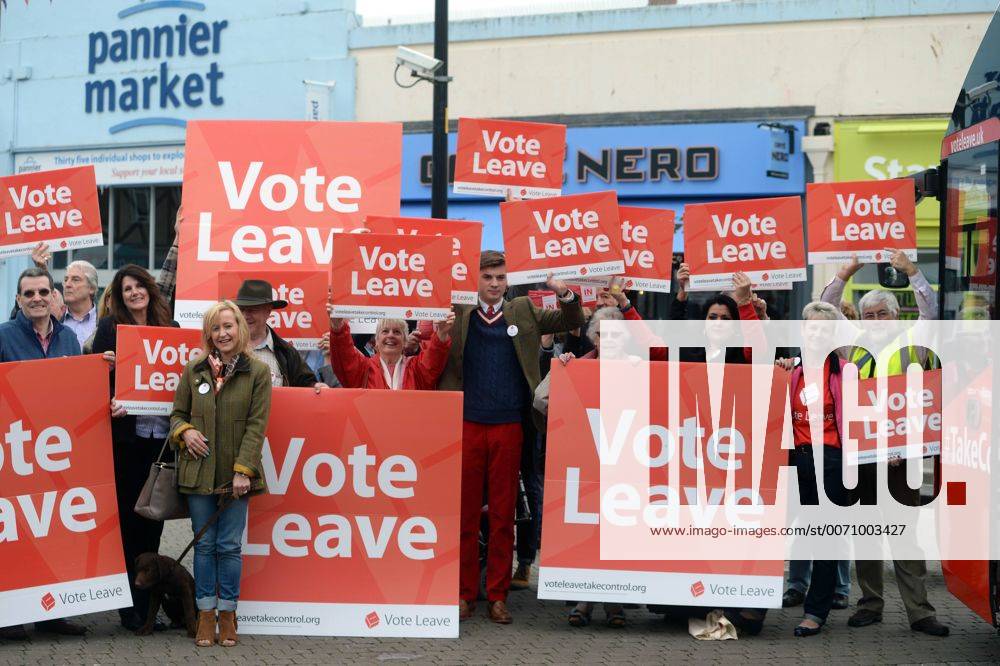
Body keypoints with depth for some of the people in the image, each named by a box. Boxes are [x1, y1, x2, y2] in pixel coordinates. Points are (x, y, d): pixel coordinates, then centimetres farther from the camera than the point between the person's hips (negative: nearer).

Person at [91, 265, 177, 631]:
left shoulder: (169, 326, 13)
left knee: (153, 518, 6)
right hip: (126, 435, -3)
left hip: (161, 433, 3)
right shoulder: (110, 327, 4)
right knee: (127, 516, 0)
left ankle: (146, 599, 15)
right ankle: (129, 605, 8)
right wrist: (110, 403, -16)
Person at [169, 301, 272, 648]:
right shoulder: (194, 370, 8)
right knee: (204, 545, 7)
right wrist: (184, 431, -8)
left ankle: (227, 613, 13)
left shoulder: (258, 372, -1)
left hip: (236, 474, -2)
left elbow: (256, 425, -6)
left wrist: (243, 469, -13)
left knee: (230, 546, 2)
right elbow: (177, 413, 16)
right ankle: (206, 613, 15)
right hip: (199, 472, 2)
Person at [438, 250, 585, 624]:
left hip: (508, 425, 1)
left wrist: (565, 294, -5)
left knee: (503, 513, 5)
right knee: (465, 511, 4)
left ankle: (498, 595, 12)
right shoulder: (457, 313, 7)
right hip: (467, 424, -1)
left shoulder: (523, 311, 12)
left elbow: (572, 322, 14)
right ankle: (464, 593, 13)